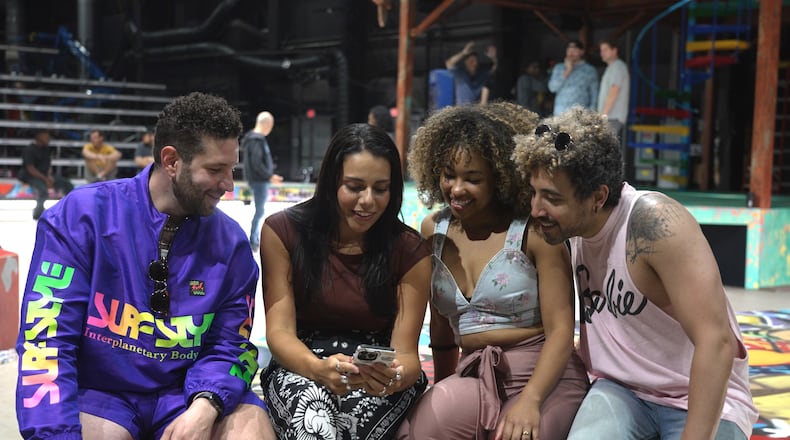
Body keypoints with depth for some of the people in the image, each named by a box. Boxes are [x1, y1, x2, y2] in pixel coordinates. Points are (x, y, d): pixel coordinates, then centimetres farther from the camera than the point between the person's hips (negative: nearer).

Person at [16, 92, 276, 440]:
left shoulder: (231, 243, -1)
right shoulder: (82, 216, -10)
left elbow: (229, 345, 1)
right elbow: (48, 336, -14)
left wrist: (205, 406, -20)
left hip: (185, 393, 2)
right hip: (99, 393, -2)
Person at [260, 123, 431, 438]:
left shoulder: (410, 251, -2)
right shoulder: (283, 232, -3)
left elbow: (406, 353, -8)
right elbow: (279, 332, -10)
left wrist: (395, 377, -34)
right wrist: (319, 369, -33)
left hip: (380, 383, 1)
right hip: (299, 370, -1)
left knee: (358, 409, -35)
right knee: (310, 404, -36)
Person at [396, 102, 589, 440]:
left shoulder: (535, 231, -9)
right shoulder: (434, 230, 7)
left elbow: (560, 330, -14)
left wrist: (529, 401, -27)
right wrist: (444, 392, 23)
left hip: (543, 377, -3)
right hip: (473, 377, 3)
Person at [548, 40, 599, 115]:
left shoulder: (590, 70, 7)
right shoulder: (559, 68, 14)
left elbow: (594, 94, 7)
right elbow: (552, 87, 3)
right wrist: (567, 71, -2)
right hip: (560, 113, 2)